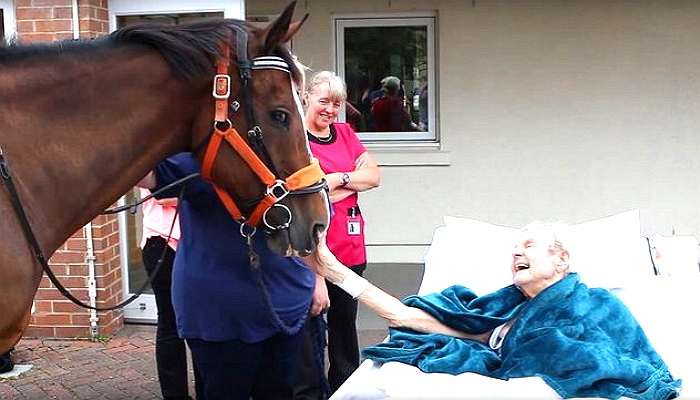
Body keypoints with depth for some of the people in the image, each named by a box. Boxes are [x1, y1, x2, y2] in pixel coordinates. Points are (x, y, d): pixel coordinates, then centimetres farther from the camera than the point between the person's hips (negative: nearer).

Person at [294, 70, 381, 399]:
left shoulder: (345, 133, 14)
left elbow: (374, 176, 6)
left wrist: (336, 180, -8)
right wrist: (353, 178, -13)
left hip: (349, 246, 6)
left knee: (345, 321, 16)